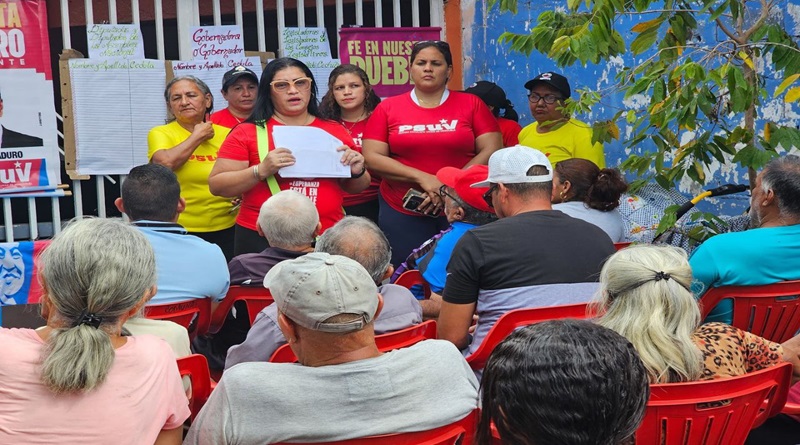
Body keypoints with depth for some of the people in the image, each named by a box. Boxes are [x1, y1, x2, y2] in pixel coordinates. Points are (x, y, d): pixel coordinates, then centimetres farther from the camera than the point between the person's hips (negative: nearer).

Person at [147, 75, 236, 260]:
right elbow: (166, 162, -21)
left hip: (226, 229, 3)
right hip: (181, 231, -2)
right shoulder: (160, 134, 1)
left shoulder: (226, 134, 7)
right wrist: (198, 135, -8)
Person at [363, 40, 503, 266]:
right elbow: (372, 158, -2)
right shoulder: (388, 108, 6)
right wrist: (422, 178, -13)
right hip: (401, 212, 1)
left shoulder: (472, 104, 5)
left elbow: (492, 151, -3)